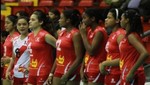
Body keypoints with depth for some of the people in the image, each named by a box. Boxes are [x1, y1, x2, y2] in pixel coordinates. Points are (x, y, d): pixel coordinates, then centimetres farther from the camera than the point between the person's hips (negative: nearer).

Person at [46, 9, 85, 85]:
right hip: (58, 72, 8)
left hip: (70, 73, -8)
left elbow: (79, 59, -17)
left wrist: (67, 75, -20)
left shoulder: (75, 34, -11)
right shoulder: (61, 33, 13)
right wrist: (51, 73, 15)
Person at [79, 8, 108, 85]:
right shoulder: (90, 31, 14)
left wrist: (83, 34, -12)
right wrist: (82, 69, 7)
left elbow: (91, 51, -20)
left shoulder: (99, 32, -13)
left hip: (96, 72, -9)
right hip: (89, 71, 9)